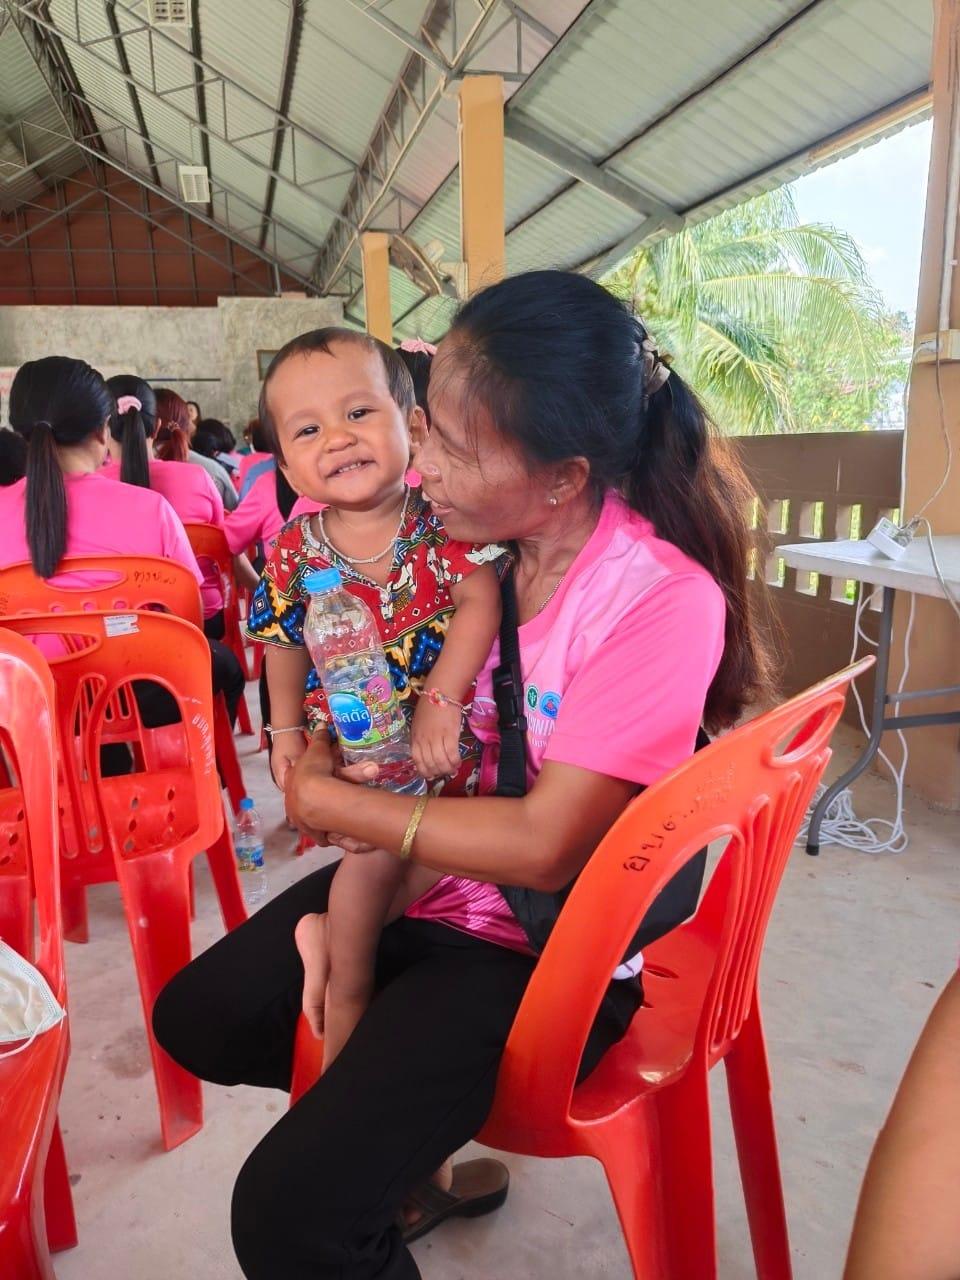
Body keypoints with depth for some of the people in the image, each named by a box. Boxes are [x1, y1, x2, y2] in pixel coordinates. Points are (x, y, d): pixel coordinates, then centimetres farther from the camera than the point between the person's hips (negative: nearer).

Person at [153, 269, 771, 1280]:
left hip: (548, 947, -7)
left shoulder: (659, 598, -25)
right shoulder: (476, 541, -6)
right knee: (197, 1016, 14)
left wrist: (334, 803, -16)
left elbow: (544, 848, -24)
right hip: (413, 875, 7)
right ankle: (408, 1142, 30)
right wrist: (316, 763, -9)